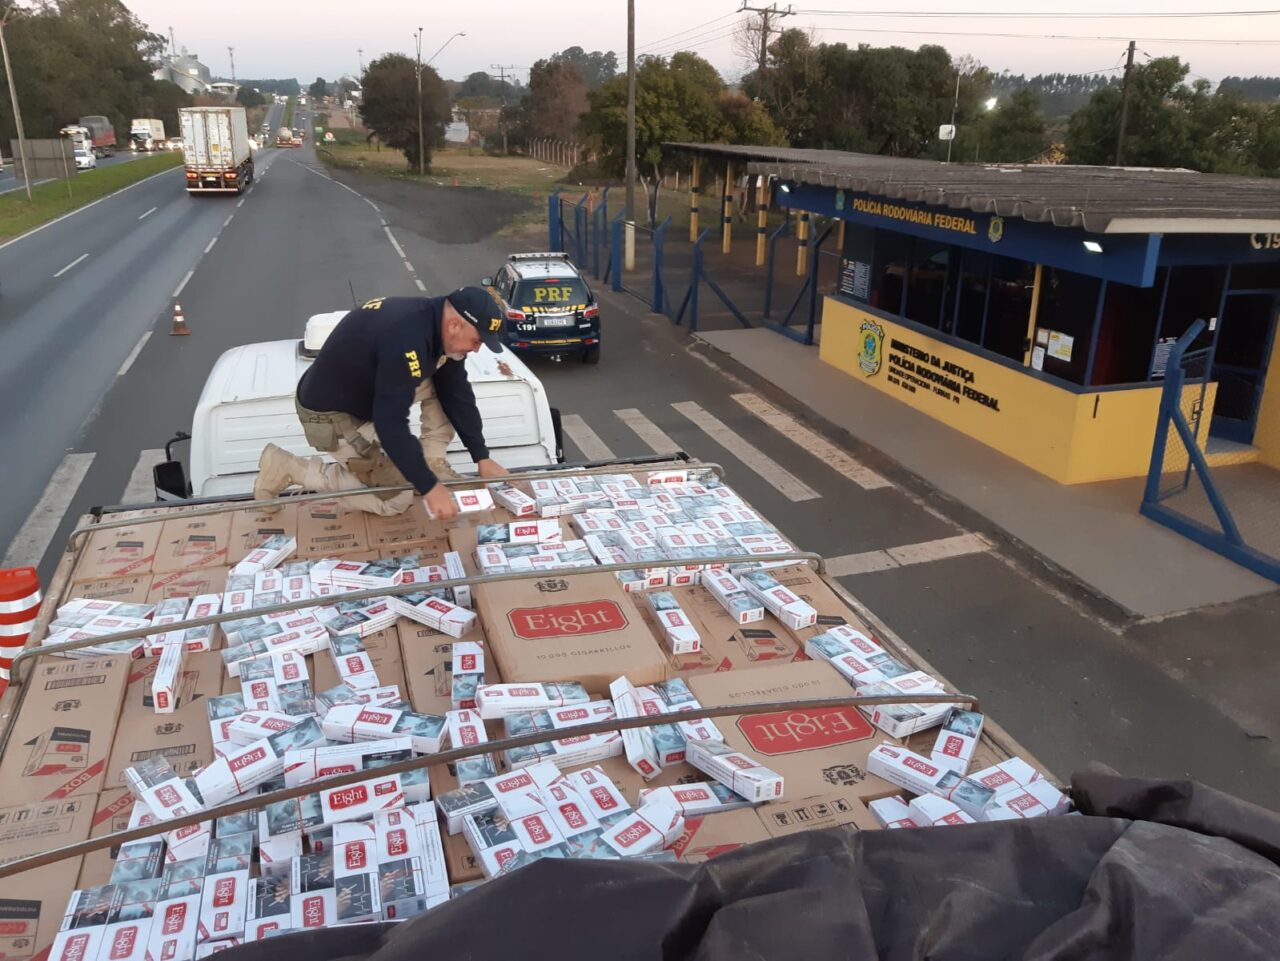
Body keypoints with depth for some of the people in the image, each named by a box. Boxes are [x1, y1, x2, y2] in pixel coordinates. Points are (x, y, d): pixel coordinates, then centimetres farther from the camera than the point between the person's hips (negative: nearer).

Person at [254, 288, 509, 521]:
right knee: (396, 500, -6)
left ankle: (434, 464, 8)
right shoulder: (407, 339, -36)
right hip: (331, 413, -9)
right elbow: (390, 424, -34)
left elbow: (458, 394, 1)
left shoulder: (439, 323, -7)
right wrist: (429, 488, -28)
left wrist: (482, 458, 0)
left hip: (367, 391, 9)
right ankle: (287, 467, -1)